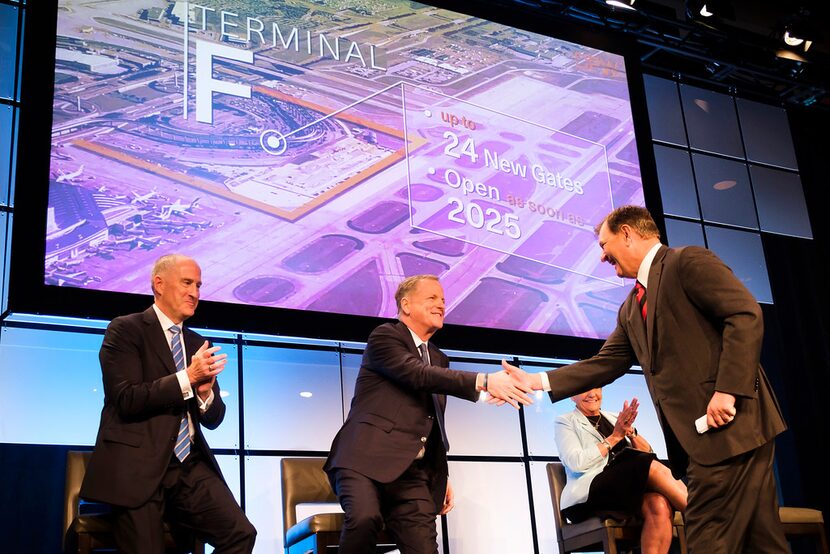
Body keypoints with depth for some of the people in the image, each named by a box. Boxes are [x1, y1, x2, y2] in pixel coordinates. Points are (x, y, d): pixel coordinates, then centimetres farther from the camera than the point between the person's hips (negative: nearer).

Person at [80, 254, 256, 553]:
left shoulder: (197, 344, 16)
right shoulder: (125, 329, -1)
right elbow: (126, 399, -13)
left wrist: (206, 392, -8)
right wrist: (187, 378, -18)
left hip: (190, 466, 5)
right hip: (138, 467, -5)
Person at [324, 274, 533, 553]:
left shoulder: (439, 359, 24)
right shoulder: (385, 336, 1)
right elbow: (419, 375, -18)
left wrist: (441, 477, 22)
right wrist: (483, 382, -27)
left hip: (413, 473, 7)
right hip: (367, 458, -7)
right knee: (365, 518, -34)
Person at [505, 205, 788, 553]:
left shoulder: (688, 261, -3)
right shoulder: (631, 309, 22)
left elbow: (746, 315, -13)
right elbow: (604, 364, 21)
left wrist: (727, 390, -21)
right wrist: (537, 382, 12)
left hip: (728, 422, -8)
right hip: (694, 434, 8)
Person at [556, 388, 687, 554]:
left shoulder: (613, 418, 25)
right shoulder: (565, 422, 10)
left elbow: (648, 453, 16)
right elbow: (576, 462, -8)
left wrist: (630, 431, -3)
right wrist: (615, 436, -6)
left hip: (629, 489, 5)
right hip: (588, 494, -5)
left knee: (660, 505, -32)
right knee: (653, 467, -29)